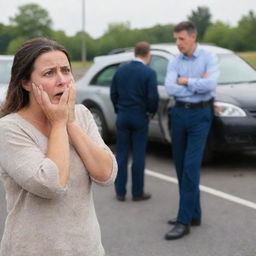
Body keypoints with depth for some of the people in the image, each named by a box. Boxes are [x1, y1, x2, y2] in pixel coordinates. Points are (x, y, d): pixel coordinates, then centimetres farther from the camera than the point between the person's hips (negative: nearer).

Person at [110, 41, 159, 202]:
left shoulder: (121, 70, 3)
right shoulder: (149, 73, -10)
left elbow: (113, 93, 5)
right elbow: (153, 97, -14)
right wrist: (151, 113, 3)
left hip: (122, 117, 4)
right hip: (140, 118, -4)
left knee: (122, 154, 9)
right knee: (138, 155, 4)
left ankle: (120, 192, 13)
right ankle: (138, 192, 11)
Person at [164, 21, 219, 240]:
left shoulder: (209, 58, -4)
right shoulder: (174, 62, 7)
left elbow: (211, 84, -21)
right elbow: (170, 89, -8)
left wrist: (185, 81, -11)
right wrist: (197, 84, -11)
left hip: (200, 115, -5)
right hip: (179, 113, 5)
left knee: (191, 167, -11)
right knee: (181, 167, 8)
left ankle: (184, 221, -8)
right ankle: (194, 214, 20)